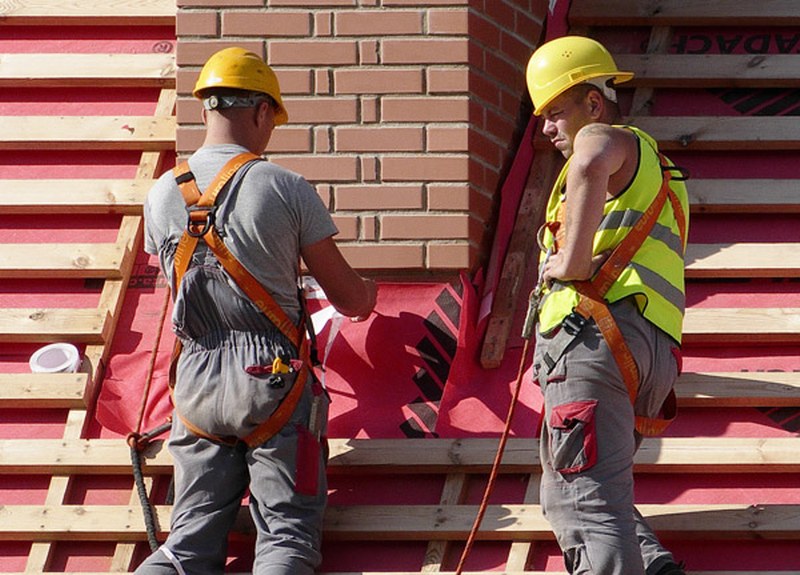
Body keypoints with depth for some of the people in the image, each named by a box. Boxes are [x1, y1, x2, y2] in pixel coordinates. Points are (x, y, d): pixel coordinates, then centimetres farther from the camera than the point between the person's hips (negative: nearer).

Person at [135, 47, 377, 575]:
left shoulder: (162, 195, 3)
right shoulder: (285, 188, -7)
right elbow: (347, 296, 2)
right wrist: (367, 295, 26)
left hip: (197, 385, 3)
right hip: (273, 380, -3)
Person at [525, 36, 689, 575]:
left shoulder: (608, 138, 3)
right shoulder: (652, 164, 34)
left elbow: (592, 164, -25)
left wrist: (573, 263, -21)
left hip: (595, 334, -10)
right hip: (651, 352, 10)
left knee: (589, 502, -18)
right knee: (565, 495, 14)